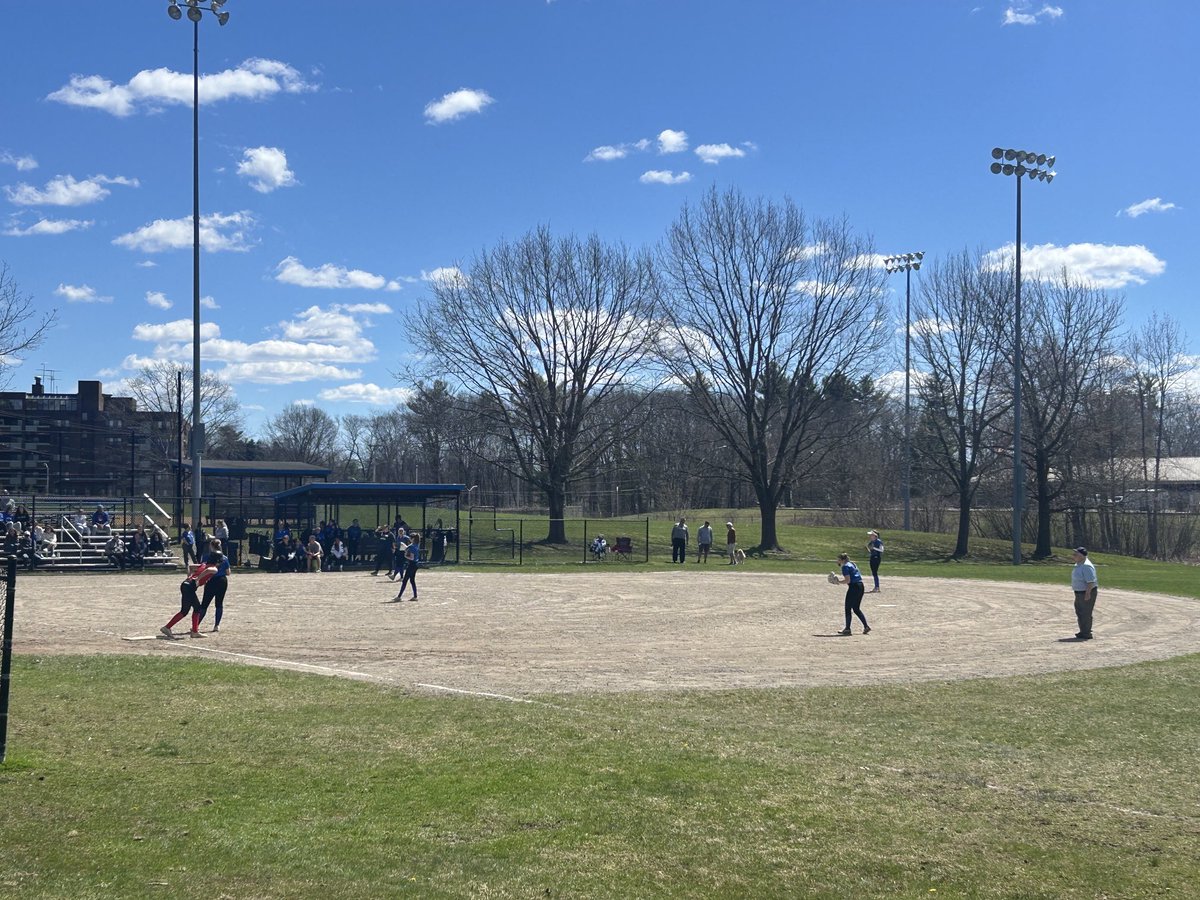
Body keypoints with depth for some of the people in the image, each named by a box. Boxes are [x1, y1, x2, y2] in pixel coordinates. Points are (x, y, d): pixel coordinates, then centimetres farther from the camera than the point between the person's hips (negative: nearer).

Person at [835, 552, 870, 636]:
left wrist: (838, 582, -4)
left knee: (848, 608, 3)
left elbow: (847, 580, -17)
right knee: (856, 609, 15)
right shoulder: (852, 564, 18)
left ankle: (847, 628, 7)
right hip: (860, 586, 9)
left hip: (853, 587, -9)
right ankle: (866, 626, 8)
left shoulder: (845, 567, -10)